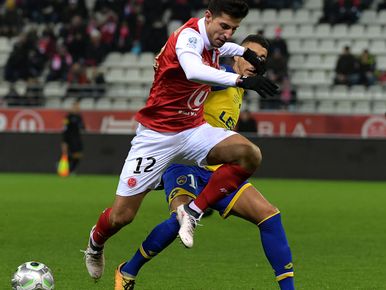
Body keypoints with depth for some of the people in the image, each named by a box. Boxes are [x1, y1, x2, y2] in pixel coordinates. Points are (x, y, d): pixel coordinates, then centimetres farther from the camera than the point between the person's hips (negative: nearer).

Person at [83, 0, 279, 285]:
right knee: (121, 215, -4)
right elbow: (194, 71, -47)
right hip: (157, 135, -7)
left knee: (250, 154, -23)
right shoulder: (189, 35, -22)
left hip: (193, 131, 7)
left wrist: (244, 51, 27)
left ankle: (192, 212, -10)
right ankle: (96, 242, 33)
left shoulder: (211, 39, 3)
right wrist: (240, 79, -54)